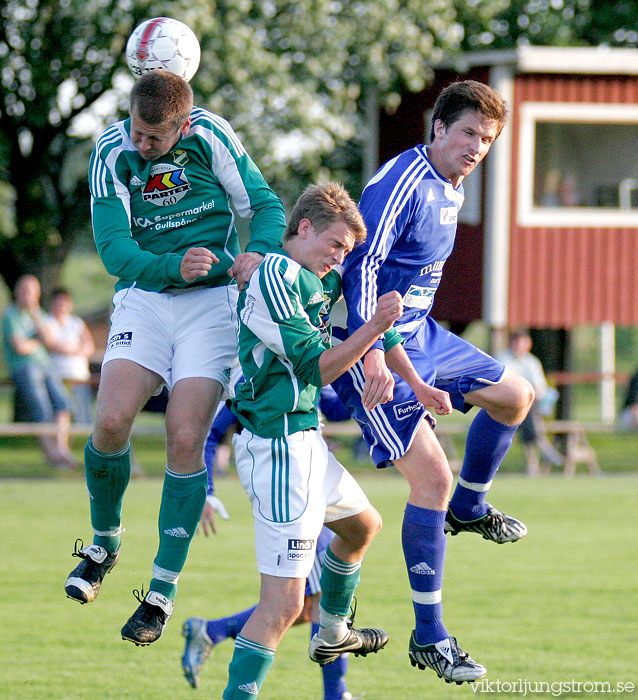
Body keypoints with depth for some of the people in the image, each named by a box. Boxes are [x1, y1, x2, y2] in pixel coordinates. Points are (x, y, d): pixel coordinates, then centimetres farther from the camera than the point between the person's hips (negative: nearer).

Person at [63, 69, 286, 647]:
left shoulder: (212, 139, -10)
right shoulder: (112, 154, -9)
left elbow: (267, 206, -1)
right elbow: (114, 248, -14)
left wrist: (257, 252, -23)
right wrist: (174, 265, -33)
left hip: (212, 301, -1)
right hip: (143, 297, 1)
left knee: (185, 441, -12)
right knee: (111, 421, -19)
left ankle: (162, 592, -2)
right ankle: (104, 544, 10)